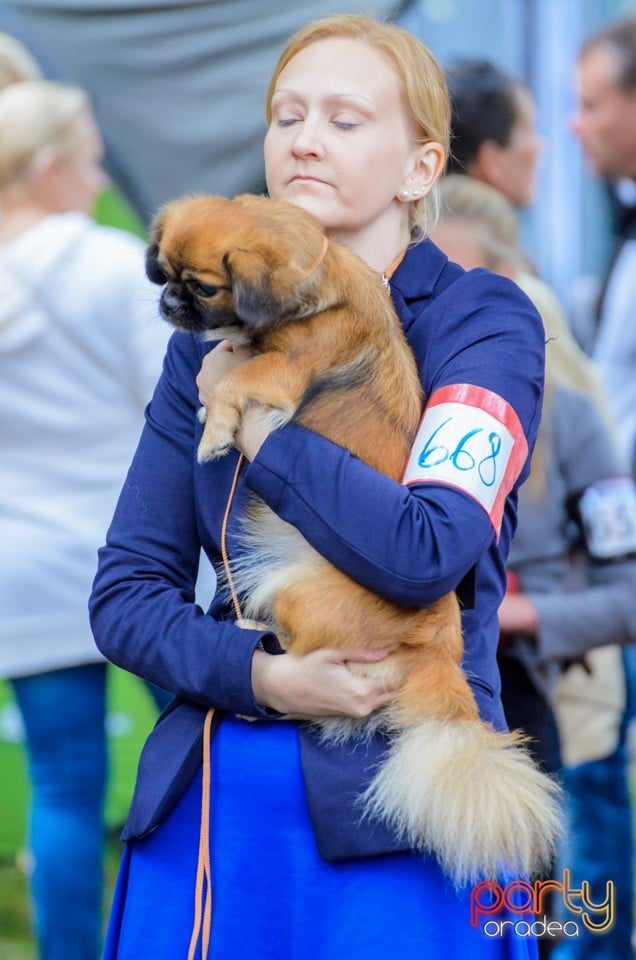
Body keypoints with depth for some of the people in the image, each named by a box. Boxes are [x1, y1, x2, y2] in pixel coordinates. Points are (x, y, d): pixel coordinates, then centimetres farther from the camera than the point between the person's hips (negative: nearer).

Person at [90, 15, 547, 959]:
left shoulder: (482, 321, -4)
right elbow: (125, 591, 6)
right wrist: (259, 676, -13)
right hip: (208, 798, 4)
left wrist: (250, 413, -10)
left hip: (394, 815, -4)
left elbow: (427, 554, -21)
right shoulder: (214, 339, 9)